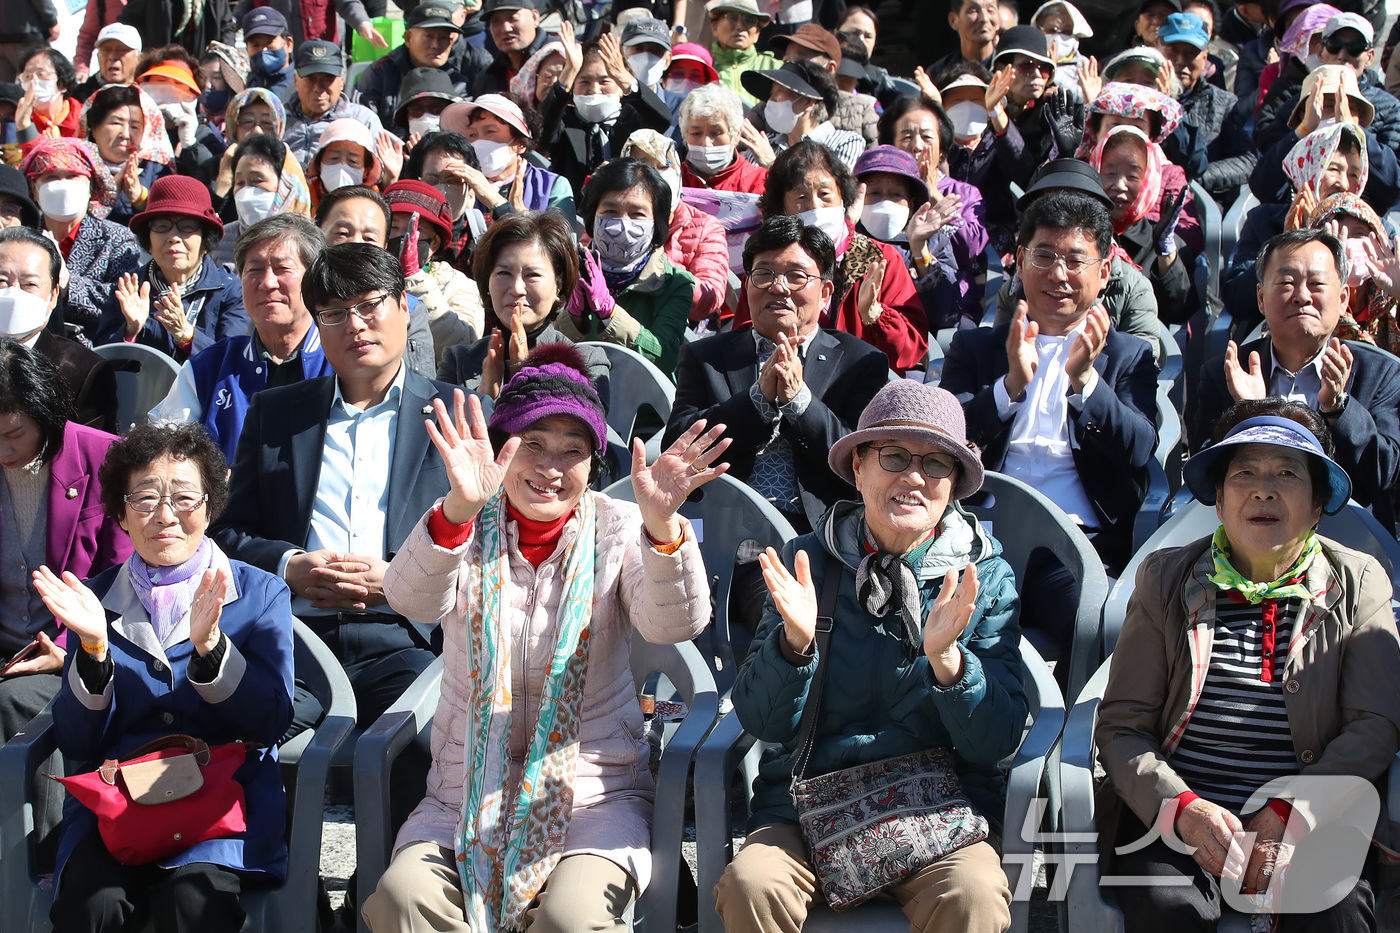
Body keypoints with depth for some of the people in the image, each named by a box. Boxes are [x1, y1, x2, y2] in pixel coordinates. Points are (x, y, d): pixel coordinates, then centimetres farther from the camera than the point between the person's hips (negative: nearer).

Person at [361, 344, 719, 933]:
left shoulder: (615, 528, 1)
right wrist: (457, 509, -38)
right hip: (468, 790, 2)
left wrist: (663, 525, -36)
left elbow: (674, 625, -16)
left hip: (593, 790, -2)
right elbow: (413, 600, -19)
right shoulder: (469, 528, 2)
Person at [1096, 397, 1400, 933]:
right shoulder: (1166, 579, 9)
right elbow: (1120, 725, 4)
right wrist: (1182, 807, -15)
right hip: (1174, 817, 0)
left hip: (1309, 823, 0)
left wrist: (1291, 809, -15)